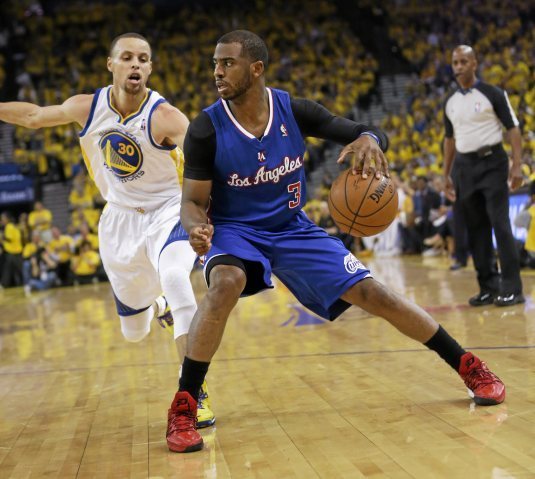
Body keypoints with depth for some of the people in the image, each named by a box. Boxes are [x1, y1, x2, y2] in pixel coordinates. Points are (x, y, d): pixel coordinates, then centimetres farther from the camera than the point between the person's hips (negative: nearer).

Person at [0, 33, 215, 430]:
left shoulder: (164, 117, -22)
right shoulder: (87, 108, -9)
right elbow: (34, 115, 10)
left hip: (167, 211, -4)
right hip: (120, 218, 4)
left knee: (174, 277, -38)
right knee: (134, 332, 13)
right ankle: (158, 306, 52)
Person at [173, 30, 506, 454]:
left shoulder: (294, 111, -14)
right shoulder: (206, 130, -18)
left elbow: (371, 132, -8)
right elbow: (193, 201, -13)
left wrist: (368, 140, -34)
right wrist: (196, 227, -37)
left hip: (293, 228, 2)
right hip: (235, 230, -2)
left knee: (373, 294, -4)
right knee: (226, 283, -37)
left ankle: (468, 366, 12)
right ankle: (183, 408, -29)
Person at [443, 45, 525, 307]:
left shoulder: (492, 93, -5)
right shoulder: (450, 102, 11)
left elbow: (513, 128, -6)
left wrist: (517, 165, -15)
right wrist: (447, 174, 16)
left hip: (491, 162, -5)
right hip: (464, 166, 6)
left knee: (500, 223, -10)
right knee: (476, 228, 6)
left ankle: (512, 287, -7)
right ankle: (489, 286, 12)